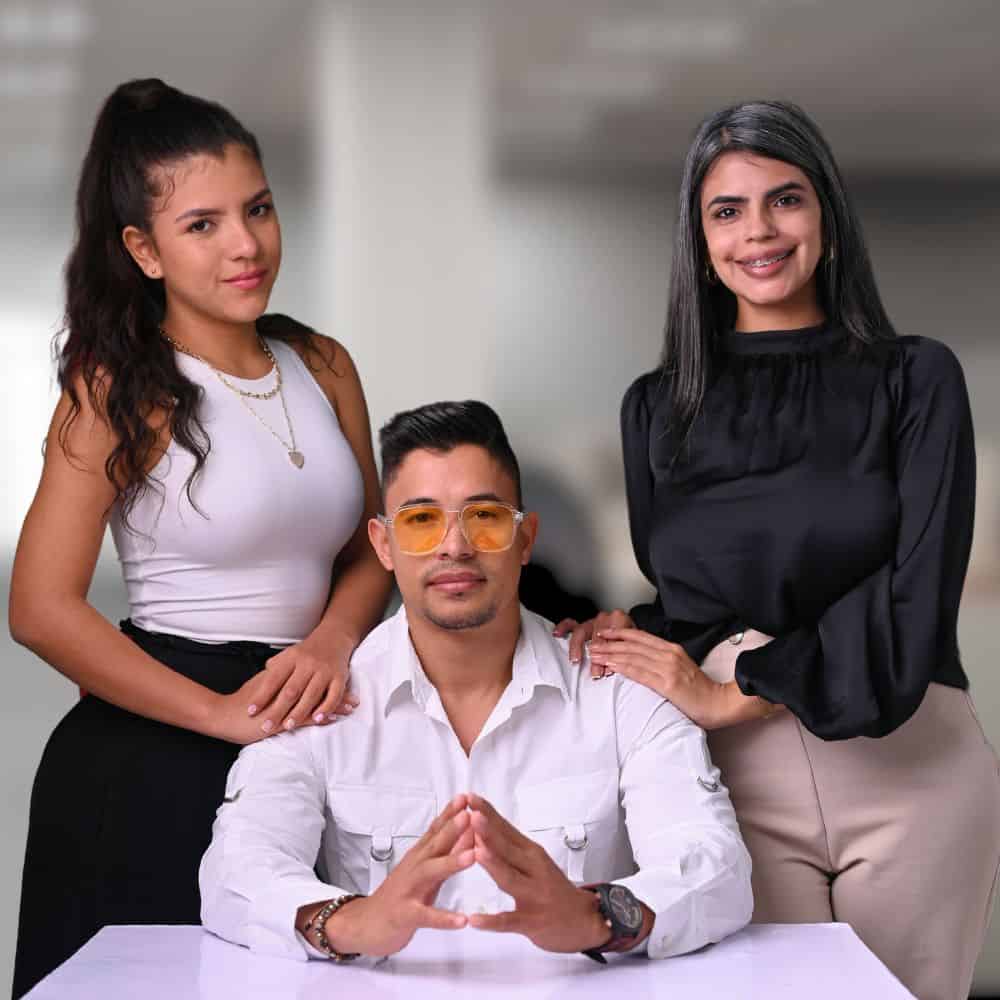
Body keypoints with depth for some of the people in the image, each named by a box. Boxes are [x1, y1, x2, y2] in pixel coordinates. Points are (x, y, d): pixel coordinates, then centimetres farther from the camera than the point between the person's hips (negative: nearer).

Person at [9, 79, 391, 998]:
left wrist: (333, 639, -11)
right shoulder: (120, 393, -10)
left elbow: (371, 549, 11)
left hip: (304, 732, 5)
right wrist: (226, 716, -19)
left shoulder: (322, 366, 5)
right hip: (156, 759, -5)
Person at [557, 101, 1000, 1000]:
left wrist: (733, 691, -10)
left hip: (910, 765, -1)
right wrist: (630, 639, -8)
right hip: (740, 772, 1)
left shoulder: (915, 379, 2)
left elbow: (916, 594, -7)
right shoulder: (658, 408, 10)